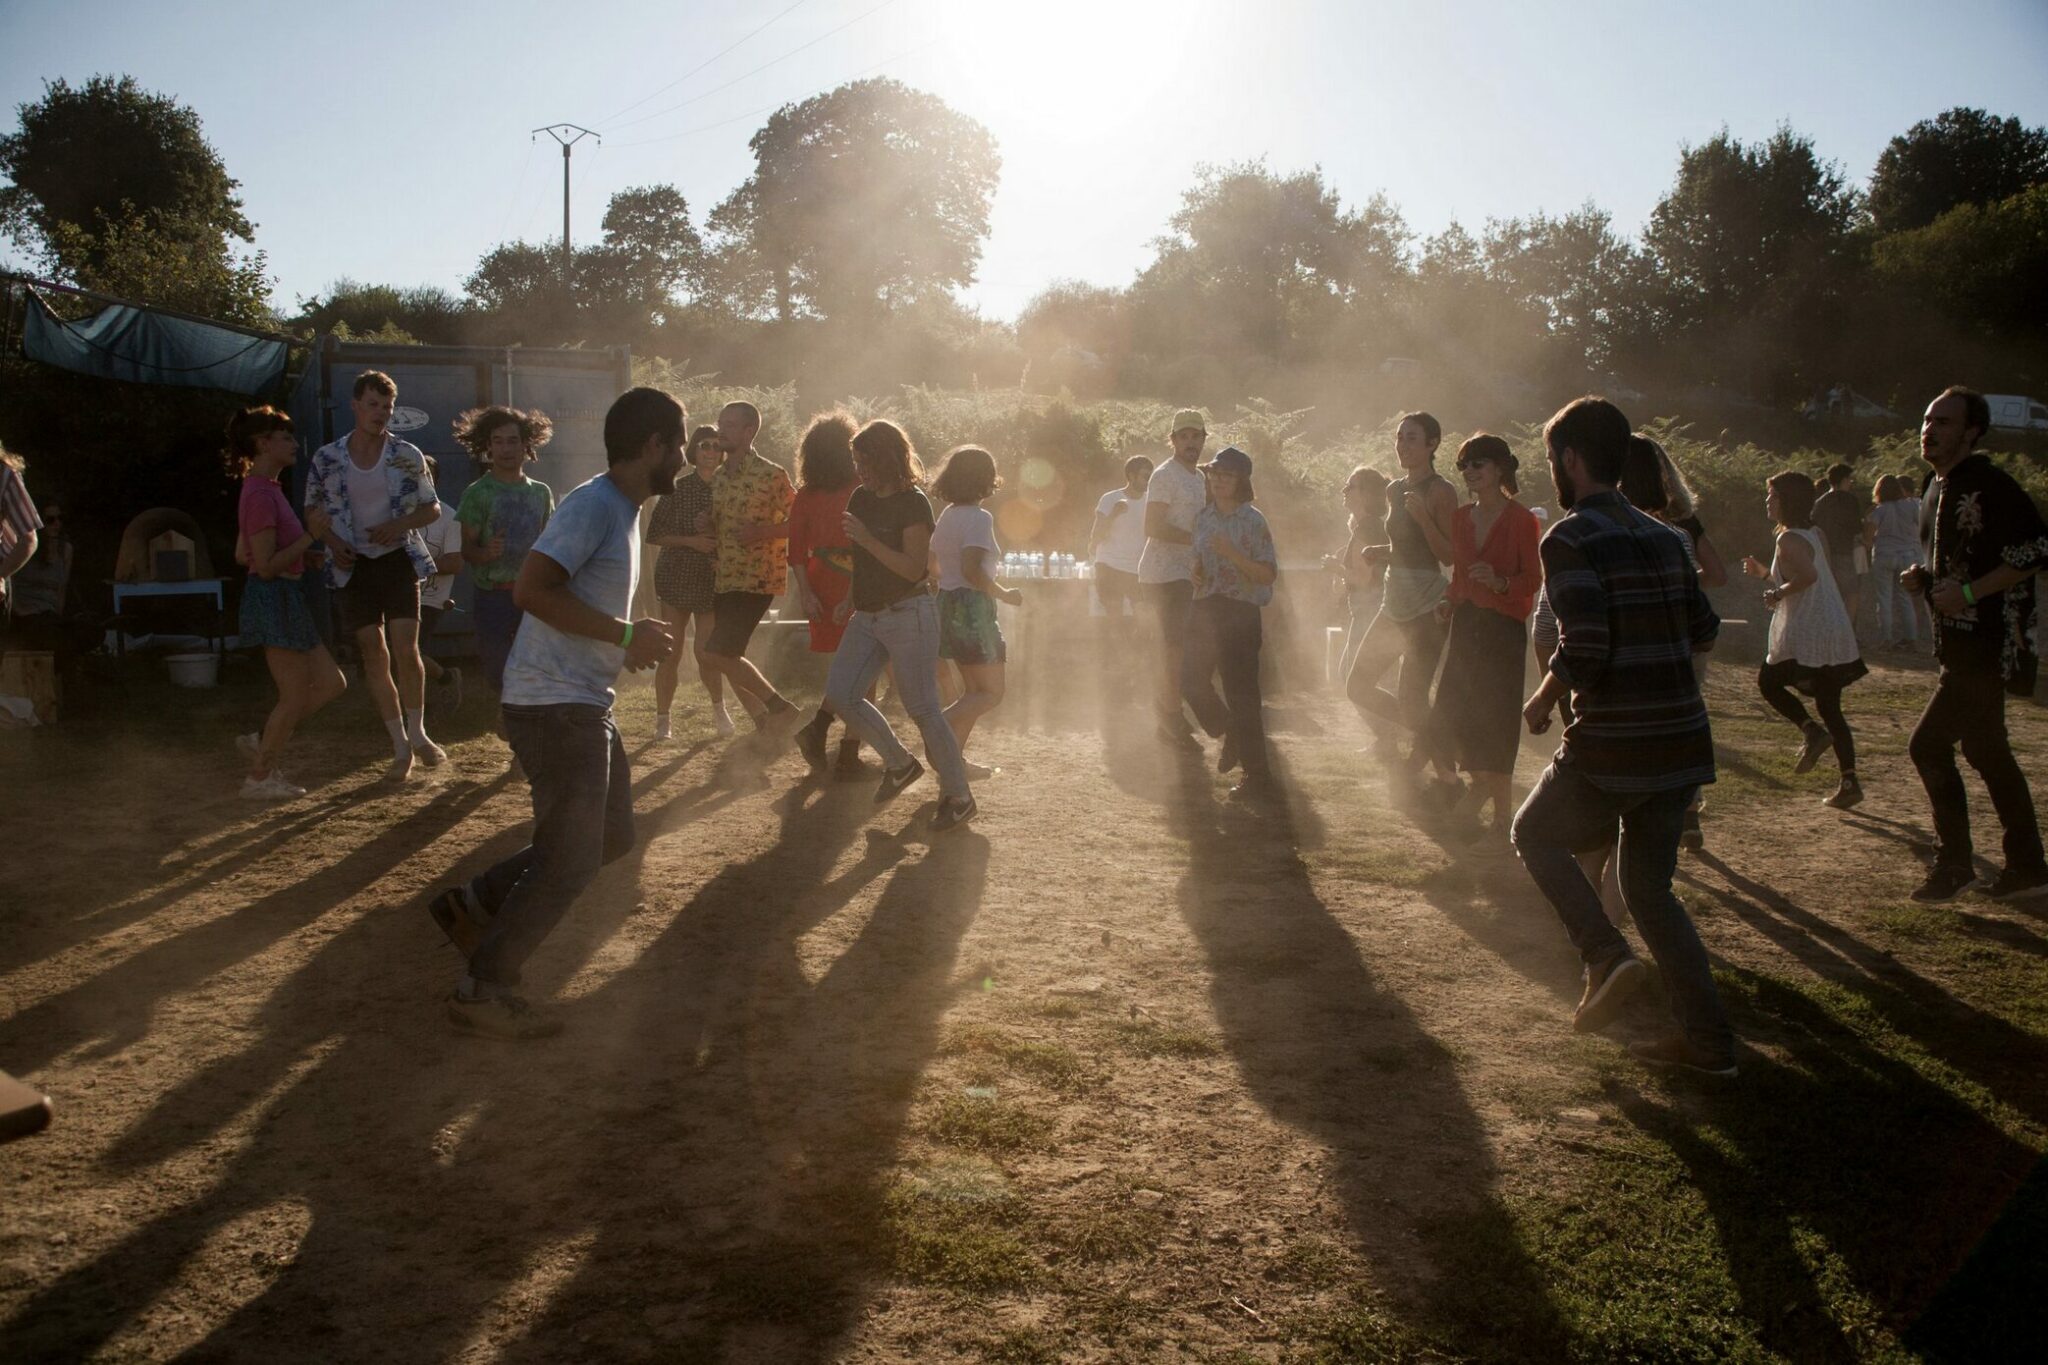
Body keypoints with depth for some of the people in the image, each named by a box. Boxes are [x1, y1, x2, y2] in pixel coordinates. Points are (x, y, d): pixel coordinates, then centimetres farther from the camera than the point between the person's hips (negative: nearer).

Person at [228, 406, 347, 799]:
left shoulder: (267, 488, 13)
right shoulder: (260, 495, -18)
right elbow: (266, 565, -22)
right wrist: (311, 535, -18)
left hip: (286, 599, 10)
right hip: (274, 600, -10)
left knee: (331, 682, 11)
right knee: (296, 697, -1)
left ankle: (261, 742, 20)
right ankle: (260, 778, 13)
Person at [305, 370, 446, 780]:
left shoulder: (407, 455, -2)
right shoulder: (327, 458, 0)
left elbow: (432, 508, 3)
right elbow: (312, 511, 10)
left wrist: (399, 524, -15)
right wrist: (332, 541, -9)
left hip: (398, 560, -1)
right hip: (354, 566, 1)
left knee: (406, 649, -10)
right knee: (374, 655, 3)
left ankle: (417, 733, 10)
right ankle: (400, 746, 12)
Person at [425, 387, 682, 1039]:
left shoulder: (622, 508, 15)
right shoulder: (593, 504, -17)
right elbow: (532, 589, -28)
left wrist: (631, 637, 11)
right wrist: (625, 633, -24)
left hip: (584, 705, 10)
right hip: (555, 705, -10)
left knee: (611, 836, 16)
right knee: (570, 859, -5)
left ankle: (475, 903, 23)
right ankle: (482, 990, 7)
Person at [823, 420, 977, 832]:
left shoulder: (913, 504, -12)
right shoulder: (862, 498, 10)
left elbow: (914, 568, -20)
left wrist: (866, 539, -25)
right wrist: (852, 598, 15)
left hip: (908, 615, -8)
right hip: (868, 616, 8)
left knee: (922, 708, -5)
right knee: (840, 694, 0)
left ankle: (959, 797, 7)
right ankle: (900, 763, 16)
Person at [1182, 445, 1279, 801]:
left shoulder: (1253, 521, -8)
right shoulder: (1204, 517, 9)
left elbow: (1268, 574, -12)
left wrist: (1231, 553, -23)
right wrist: (1197, 573, 0)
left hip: (1240, 613, -6)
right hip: (1207, 610, 7)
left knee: (1241, 692, -5)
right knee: (1191, 678, 7)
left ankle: (1259, 780, 3)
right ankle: (1230, 734, 32)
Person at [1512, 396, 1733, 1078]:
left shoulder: (1570, 538, -11)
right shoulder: (1662, 536, 12)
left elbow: (1584, 650, -21)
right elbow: (1704, 630, 16)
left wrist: (1542, 701, -4)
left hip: (1613, 746, -7)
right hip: (1683, 740, 7)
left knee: (1536, 834, 18)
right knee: (1649, 883, 18)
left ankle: (1606, 956, 0)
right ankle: (1708, 1040, 16)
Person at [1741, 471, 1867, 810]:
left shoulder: (1789, 539, -14)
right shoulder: (1814, 534, 13)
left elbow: (1809, 575, -32)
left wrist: (1779, 593, -15)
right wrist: (1765, 572, 27)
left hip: (1805, 635, -8)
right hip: (1835, 633, 8)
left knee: (1768, 681, 14)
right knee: (1829, 706, 11)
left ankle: (1811, 730, -5)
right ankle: (1849, 782, 8)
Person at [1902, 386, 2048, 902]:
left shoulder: (1990, 486, -15)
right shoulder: (1935, 487, 14)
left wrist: (1968, 593, -23)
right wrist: (1922, 577, 6)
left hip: (1986, 642, -10)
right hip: (1961, 642, 10)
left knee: (1929, 745, -10)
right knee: (1986, 752, 14)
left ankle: (1953, 864, 3)